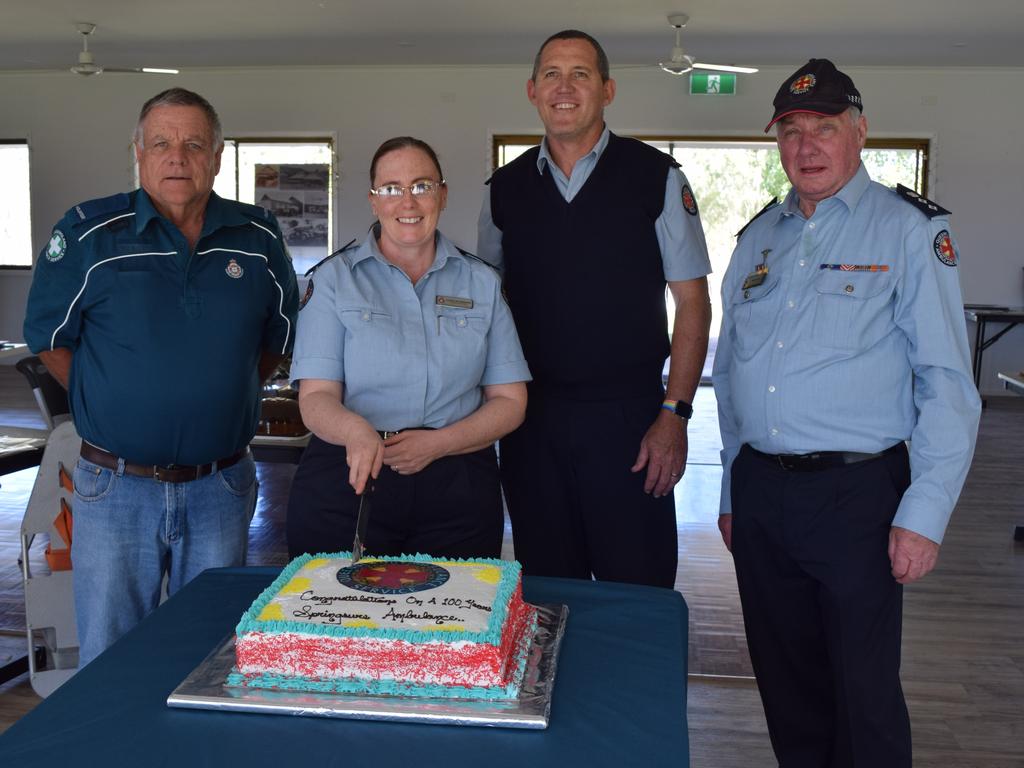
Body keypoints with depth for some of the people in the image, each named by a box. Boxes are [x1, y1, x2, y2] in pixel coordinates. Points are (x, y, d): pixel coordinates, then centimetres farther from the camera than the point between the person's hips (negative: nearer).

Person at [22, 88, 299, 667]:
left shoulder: (259, 238, 2)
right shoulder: (90, 233, -5)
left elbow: (278, 338, 14)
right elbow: (49, 336, 4)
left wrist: (221, 400, 9)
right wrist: (109, 405, 3)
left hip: (222, 489, 2)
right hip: (116, 489, -2)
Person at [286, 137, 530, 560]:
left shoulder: (481, 283, 8)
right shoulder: (334, 279, 3)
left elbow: (509, 401, 5)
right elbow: (316, 398, -5)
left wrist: (437, 444, -12)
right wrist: (354, 429, -28)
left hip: (457, 491, 2)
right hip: (346, 482, -1)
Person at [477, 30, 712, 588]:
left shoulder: (656, 178, -1)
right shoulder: (505, 190, 6)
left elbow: (692, 301, -2)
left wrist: (674, 413, -9)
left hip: (628, 416, -2)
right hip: (531, 417, 3)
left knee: (637, 591, 4)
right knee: (545, 593, 13)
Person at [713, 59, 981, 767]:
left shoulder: (911, 229, -4)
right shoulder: (759, 236, 13)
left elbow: (947, 382, -9)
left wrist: (924, 516, -14)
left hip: (855, 493, -5)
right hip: (758, 490, 5)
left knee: (864, 690, 4)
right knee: (784, 678, 16)